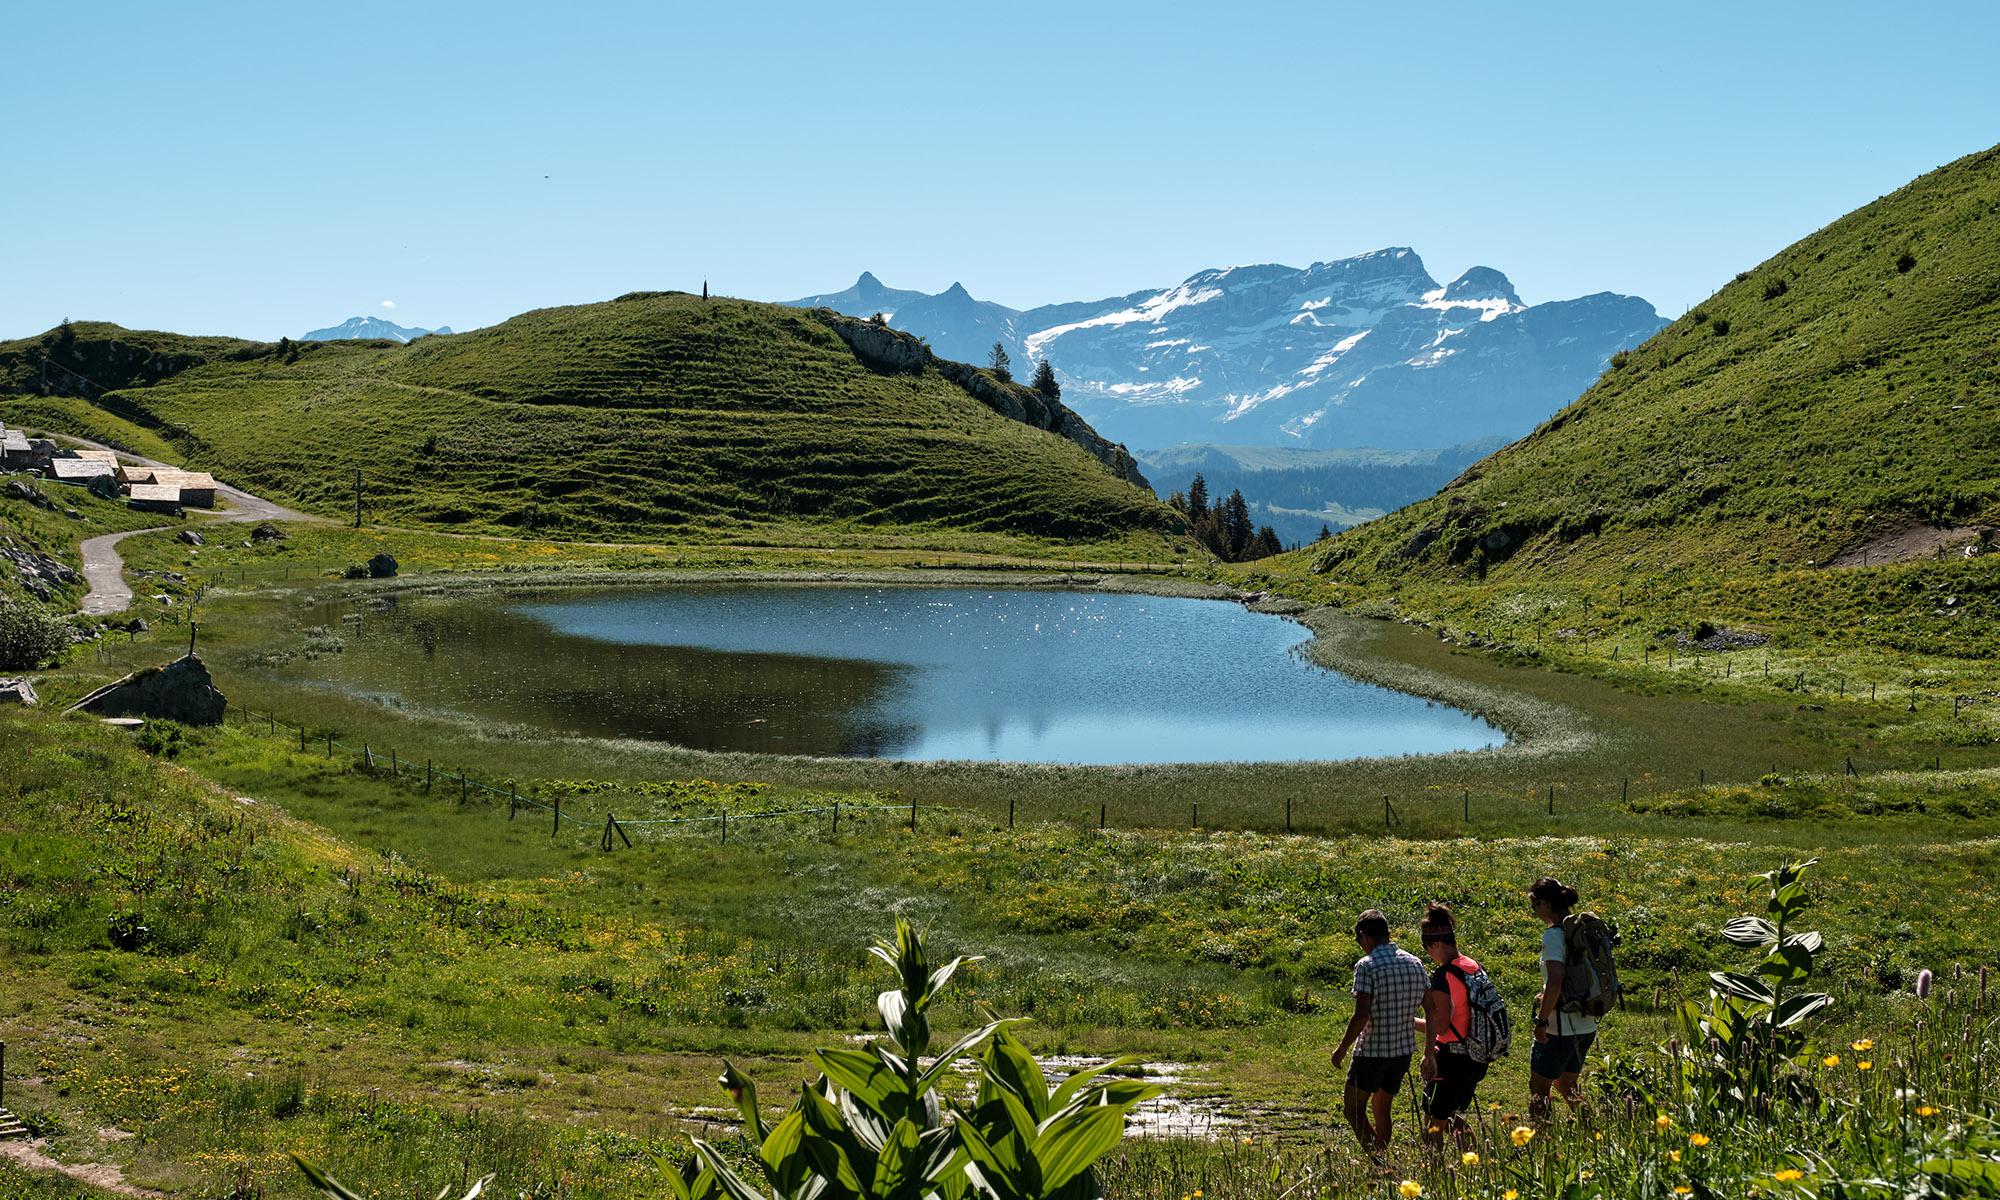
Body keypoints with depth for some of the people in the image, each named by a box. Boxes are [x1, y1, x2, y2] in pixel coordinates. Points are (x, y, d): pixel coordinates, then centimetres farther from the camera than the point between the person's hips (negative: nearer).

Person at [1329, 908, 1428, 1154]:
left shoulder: (1367, 966, -16)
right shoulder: (1415, 963, 5)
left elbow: (1361, 1016, -21)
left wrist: (1342, 1048, -10)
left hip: (1372, 1051, -7)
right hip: (1404, 1050, 7)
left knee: (1353, 1108, 6)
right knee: (1382, 1108, 20)